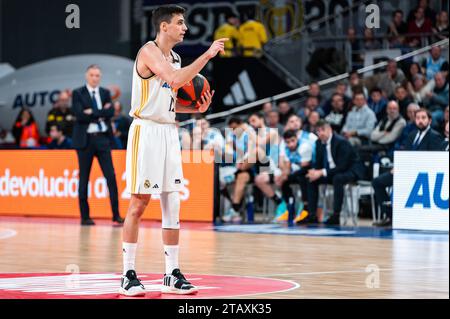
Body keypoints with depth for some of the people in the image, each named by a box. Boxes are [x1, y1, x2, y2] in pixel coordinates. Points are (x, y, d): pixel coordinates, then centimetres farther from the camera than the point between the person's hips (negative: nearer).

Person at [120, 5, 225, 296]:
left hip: (169, 131, 8)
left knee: (172, 204, 6)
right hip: (146, 130, -8)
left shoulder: (175, 58, 15)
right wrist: (207, 55, -22)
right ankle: (129, 275, 1)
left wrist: (196, 108, 5)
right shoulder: (149, 51, -10)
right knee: (139, 204, -6)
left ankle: (172, 275, 10)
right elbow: (176, 80, -26)